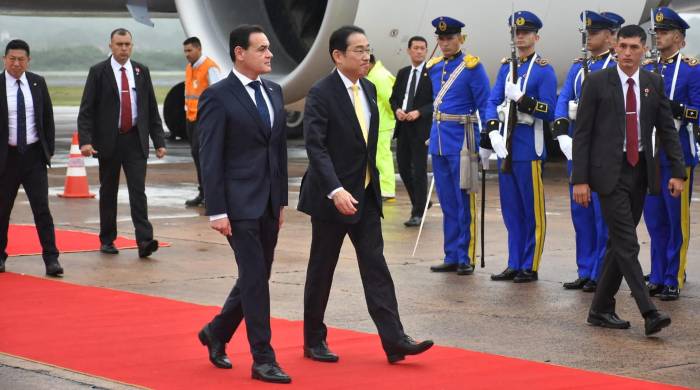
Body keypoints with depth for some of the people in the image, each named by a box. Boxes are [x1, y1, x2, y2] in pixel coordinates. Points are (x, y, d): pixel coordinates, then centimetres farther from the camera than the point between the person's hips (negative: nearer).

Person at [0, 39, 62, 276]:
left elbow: (48, 118, 9)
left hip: (34, 155, 1)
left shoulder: (38, 83, 3)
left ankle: (51, 259, -6)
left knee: (42, 208, -5)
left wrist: (49, 149, 4)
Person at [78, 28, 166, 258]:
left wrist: (159, 141, 6)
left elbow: (152, 109, 11)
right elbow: (86, 110, -4)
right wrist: (85, 141, -16)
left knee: (138, 190, -8)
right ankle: (107, 240, 18)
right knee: (108, 192, 8)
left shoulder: (141, 71, 8)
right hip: (108, 140, -1)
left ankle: (144, 240, -14)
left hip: (135, 140, 1)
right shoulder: (98, 72, -1)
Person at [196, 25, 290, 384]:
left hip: (269, 204, 7)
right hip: (239, 203, -7)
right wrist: (216, 211, -15)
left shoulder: (274, 91, 11)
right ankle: (263, 359, 1)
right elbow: (210, 158, -11)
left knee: (256, 277, 13)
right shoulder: (217, 97, -10)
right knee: (255, 279, -6)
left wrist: (282, 200, 14)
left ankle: (216, 333, 33)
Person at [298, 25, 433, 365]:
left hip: (366, 194, 6)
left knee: (375, 266, 0)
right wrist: (336, 191, -30)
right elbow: (315, 147, -21)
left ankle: (394, 340, -5)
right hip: (332, 196, -6)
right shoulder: (321, 94, -15)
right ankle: (313, 341, 18)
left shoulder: (368, 89, 8)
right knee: (321, 270, 6)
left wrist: (371, 179, 15)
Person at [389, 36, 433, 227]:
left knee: (419, 169, -5)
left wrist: (419, 112, -18)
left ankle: (418, 213, 0)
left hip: (421, 127, -6)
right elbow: (393, 98, 17)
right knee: (403, 167, 10)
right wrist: (397, 110, -4)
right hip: (403, 126, 6)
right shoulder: (402, 73, 13)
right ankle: (419, 202, 29)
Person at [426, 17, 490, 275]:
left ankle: (466, 259, 4)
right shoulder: (433, 68, 11)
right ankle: (451, 257, 17)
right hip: (438, 142, 6)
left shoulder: (472, 67, -7)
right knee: (447, 203, 11)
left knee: (464, 203, -1)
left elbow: (484, 106, -7)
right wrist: (434, 135, 16)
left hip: (462, 142, -6)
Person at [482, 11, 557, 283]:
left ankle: (530, 267, 5)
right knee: (510, 209, 10)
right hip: (505, 144, 6)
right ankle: (514, 264, 16)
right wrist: (492, 132, -6)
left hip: (529, 146, -6)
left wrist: (521, 99, -21)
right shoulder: (506, 66, 13)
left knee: (532, 210, 0)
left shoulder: (544, 70, -5)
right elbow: (494, 102, 8)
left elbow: (549, 112, -10)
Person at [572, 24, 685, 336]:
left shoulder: (653, 83, 8)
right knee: (627, 243, -11)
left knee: (619, 243, 10)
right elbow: (582, 133, -4)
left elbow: (667, 129, 10)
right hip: (610, 172, -5)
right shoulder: (597, 82, -4)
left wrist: (677, 171, 0)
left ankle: (601, 310, 19)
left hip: (640, 171, 5)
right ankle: (649, 313, -16)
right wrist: (580, 179, -9)